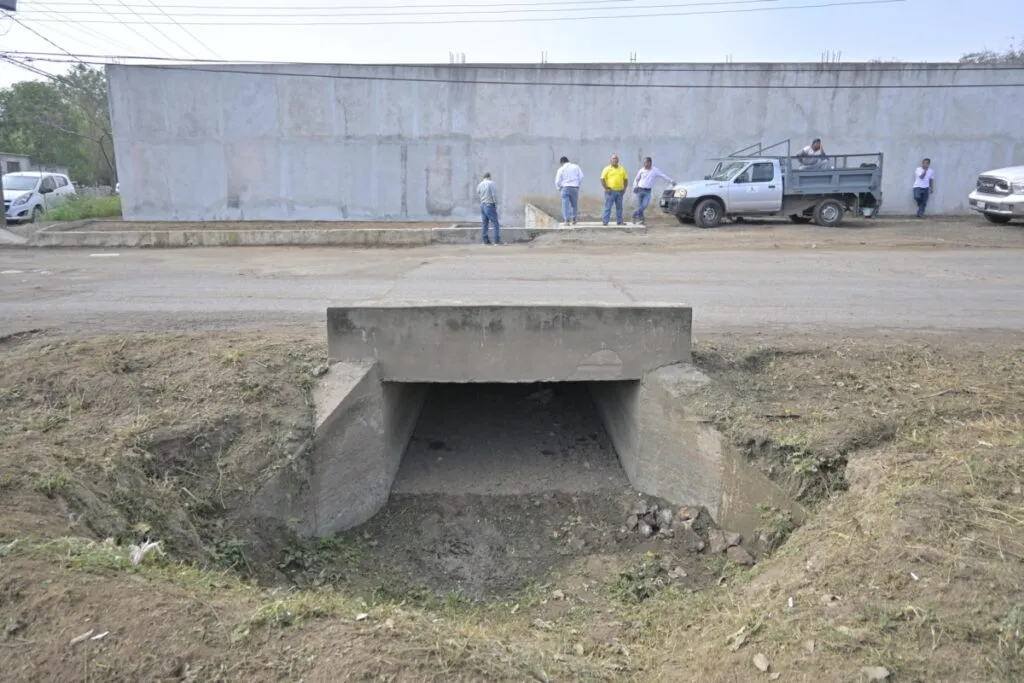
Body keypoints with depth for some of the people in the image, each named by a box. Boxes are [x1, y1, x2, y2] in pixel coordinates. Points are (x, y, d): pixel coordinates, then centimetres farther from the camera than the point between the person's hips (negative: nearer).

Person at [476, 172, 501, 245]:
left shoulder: (480, 184, 8)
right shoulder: (491, 183, -9)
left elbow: (478, 194, 13)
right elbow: (494, 195, -12)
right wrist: (496, 204, -3)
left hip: (482, 205, 6)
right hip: (490, 205, -6)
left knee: (485, 223, 10)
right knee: (495, 223, -3)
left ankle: (486, 240, 10)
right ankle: (497, 240, -8)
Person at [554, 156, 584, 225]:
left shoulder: (561, 169, 0)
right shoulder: (576, 167, 8)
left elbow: (557, 181, -3)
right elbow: (581, 177, 2)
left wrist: (559, 188, 14)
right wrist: (578, 185, 13)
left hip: (565, 188, -2)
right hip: (575, 188, 2)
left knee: (565, 204, -2)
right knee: (575, 204, 14)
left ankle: (567, 220, -11)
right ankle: (574, 219, 15)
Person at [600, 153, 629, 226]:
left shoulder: (622, 169, 12)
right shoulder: (607, 169, -1)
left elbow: (626, 179, 17)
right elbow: (602, 179, -5)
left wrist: (624, 188, 6)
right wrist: (606, 188, -12)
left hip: (620, 191, 5)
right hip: (610, 191, -5)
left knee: (619, 207, 7)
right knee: (608, 207, -5)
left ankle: (619, 221, 13)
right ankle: (605, 222, -2)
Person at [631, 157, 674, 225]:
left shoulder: (655, 170, -1)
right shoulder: (641, 170, 3)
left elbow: (663, 176, -2)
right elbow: (636, 179, 14)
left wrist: (671, 181, -12)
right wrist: (635, 187, -1)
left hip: (647, 191, -1)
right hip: (640, 190, 1)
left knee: (644, 206, -16)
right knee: (639, 206, 0)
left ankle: (635, 215, 2)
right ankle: (641, 219, 14)